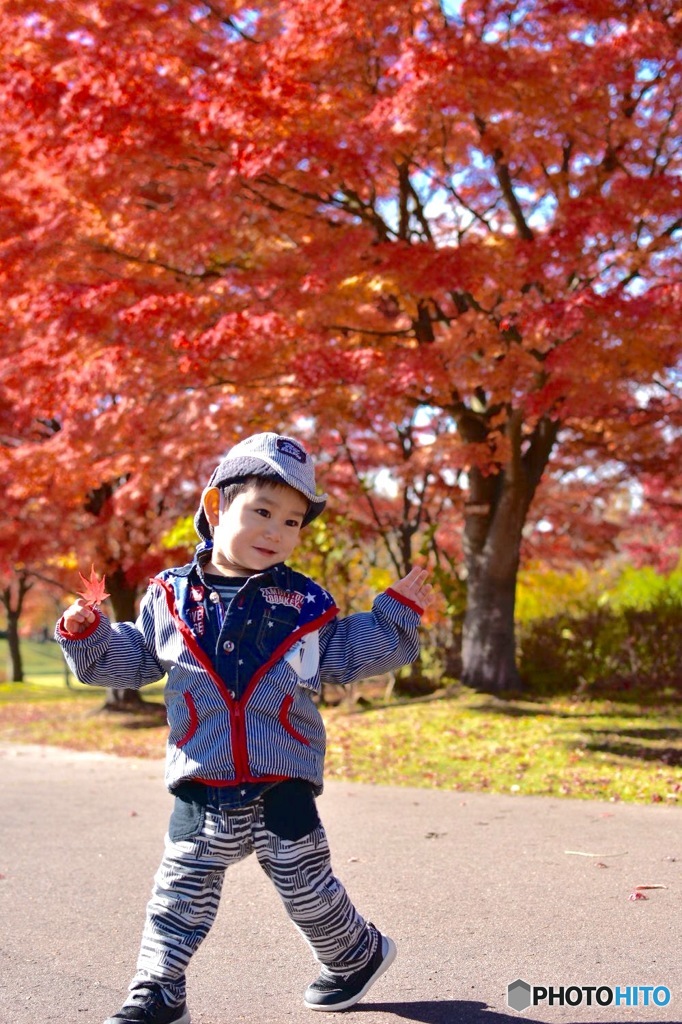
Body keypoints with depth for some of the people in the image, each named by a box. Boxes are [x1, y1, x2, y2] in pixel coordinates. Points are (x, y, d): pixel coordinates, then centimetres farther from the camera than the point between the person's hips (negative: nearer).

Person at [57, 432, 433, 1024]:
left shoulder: (304, 604, 1)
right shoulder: (171, 598, 1)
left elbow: (346, 657, 9)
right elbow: (131, 659, 10)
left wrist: (396, 617, 2)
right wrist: (88, 636, -5)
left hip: (285, 781, 0)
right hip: (202, 784, 0)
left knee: (308, 886, 10)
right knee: (182, 891, 4)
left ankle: (359, 954, 35)